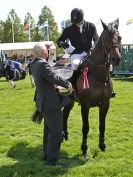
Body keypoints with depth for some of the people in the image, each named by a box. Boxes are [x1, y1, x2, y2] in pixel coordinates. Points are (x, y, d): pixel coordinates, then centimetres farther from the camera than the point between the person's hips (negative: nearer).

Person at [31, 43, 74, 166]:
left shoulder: (35, 64, 7)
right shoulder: (42, 64, -22)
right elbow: (54, 78, -25)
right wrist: (68, 84, -12)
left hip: (44, 102, 10)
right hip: (51, 103, -10)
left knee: (49, 129, 21)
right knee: (56, 132, -2)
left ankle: (46, 155, 31)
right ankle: (52, 160, 4)